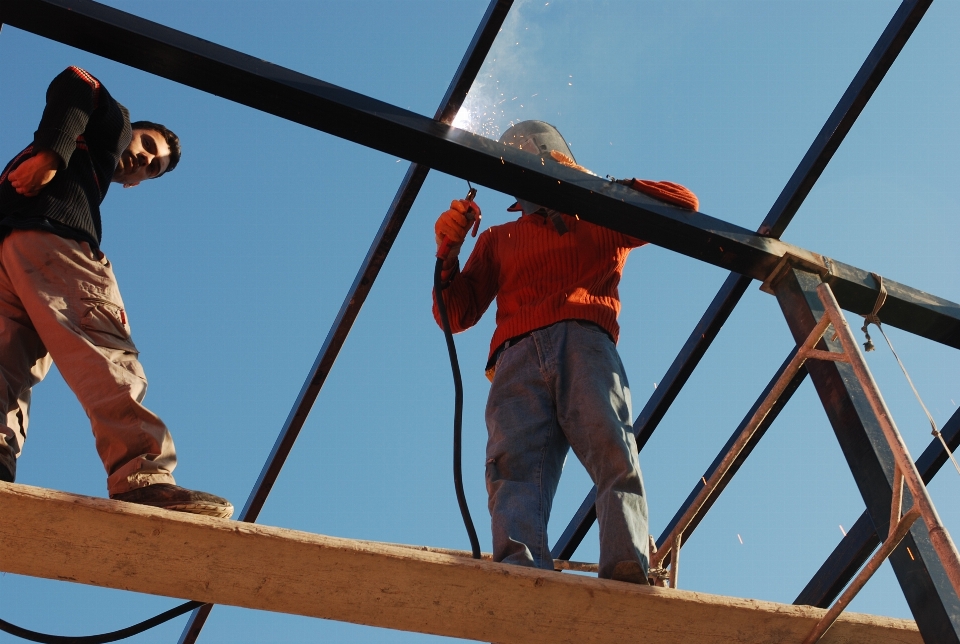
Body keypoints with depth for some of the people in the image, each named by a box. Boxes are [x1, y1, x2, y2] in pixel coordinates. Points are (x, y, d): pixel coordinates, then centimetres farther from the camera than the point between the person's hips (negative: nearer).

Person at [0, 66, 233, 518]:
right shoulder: (112, 123, 27)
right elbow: (74, 85, 6)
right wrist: (51, 154, -8)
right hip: (46, 234, -8)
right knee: (106, 352, -22)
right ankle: (142, 475, -39)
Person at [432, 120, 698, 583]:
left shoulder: (602, 221, 33)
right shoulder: (498, 239, 36)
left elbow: (684, 204, 22)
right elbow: (455, 315, 28)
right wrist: (447, 253, 9)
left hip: (584, 344, -1)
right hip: (517, 358, 1)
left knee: (615, 456, -27)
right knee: (515, 470, -27)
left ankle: (627, 583, -43)